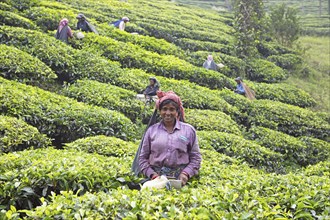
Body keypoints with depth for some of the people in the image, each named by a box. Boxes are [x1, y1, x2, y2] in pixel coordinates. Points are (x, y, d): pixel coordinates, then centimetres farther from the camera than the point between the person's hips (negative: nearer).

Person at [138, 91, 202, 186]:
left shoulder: (189, 130, 9)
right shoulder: (152, 130, 10)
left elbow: (195, 157, 10)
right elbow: (142, 158, 12)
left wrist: (186, 173, -4)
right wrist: (152, 174, -2)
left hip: (180, 179, 0)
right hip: (156, 178, 0)